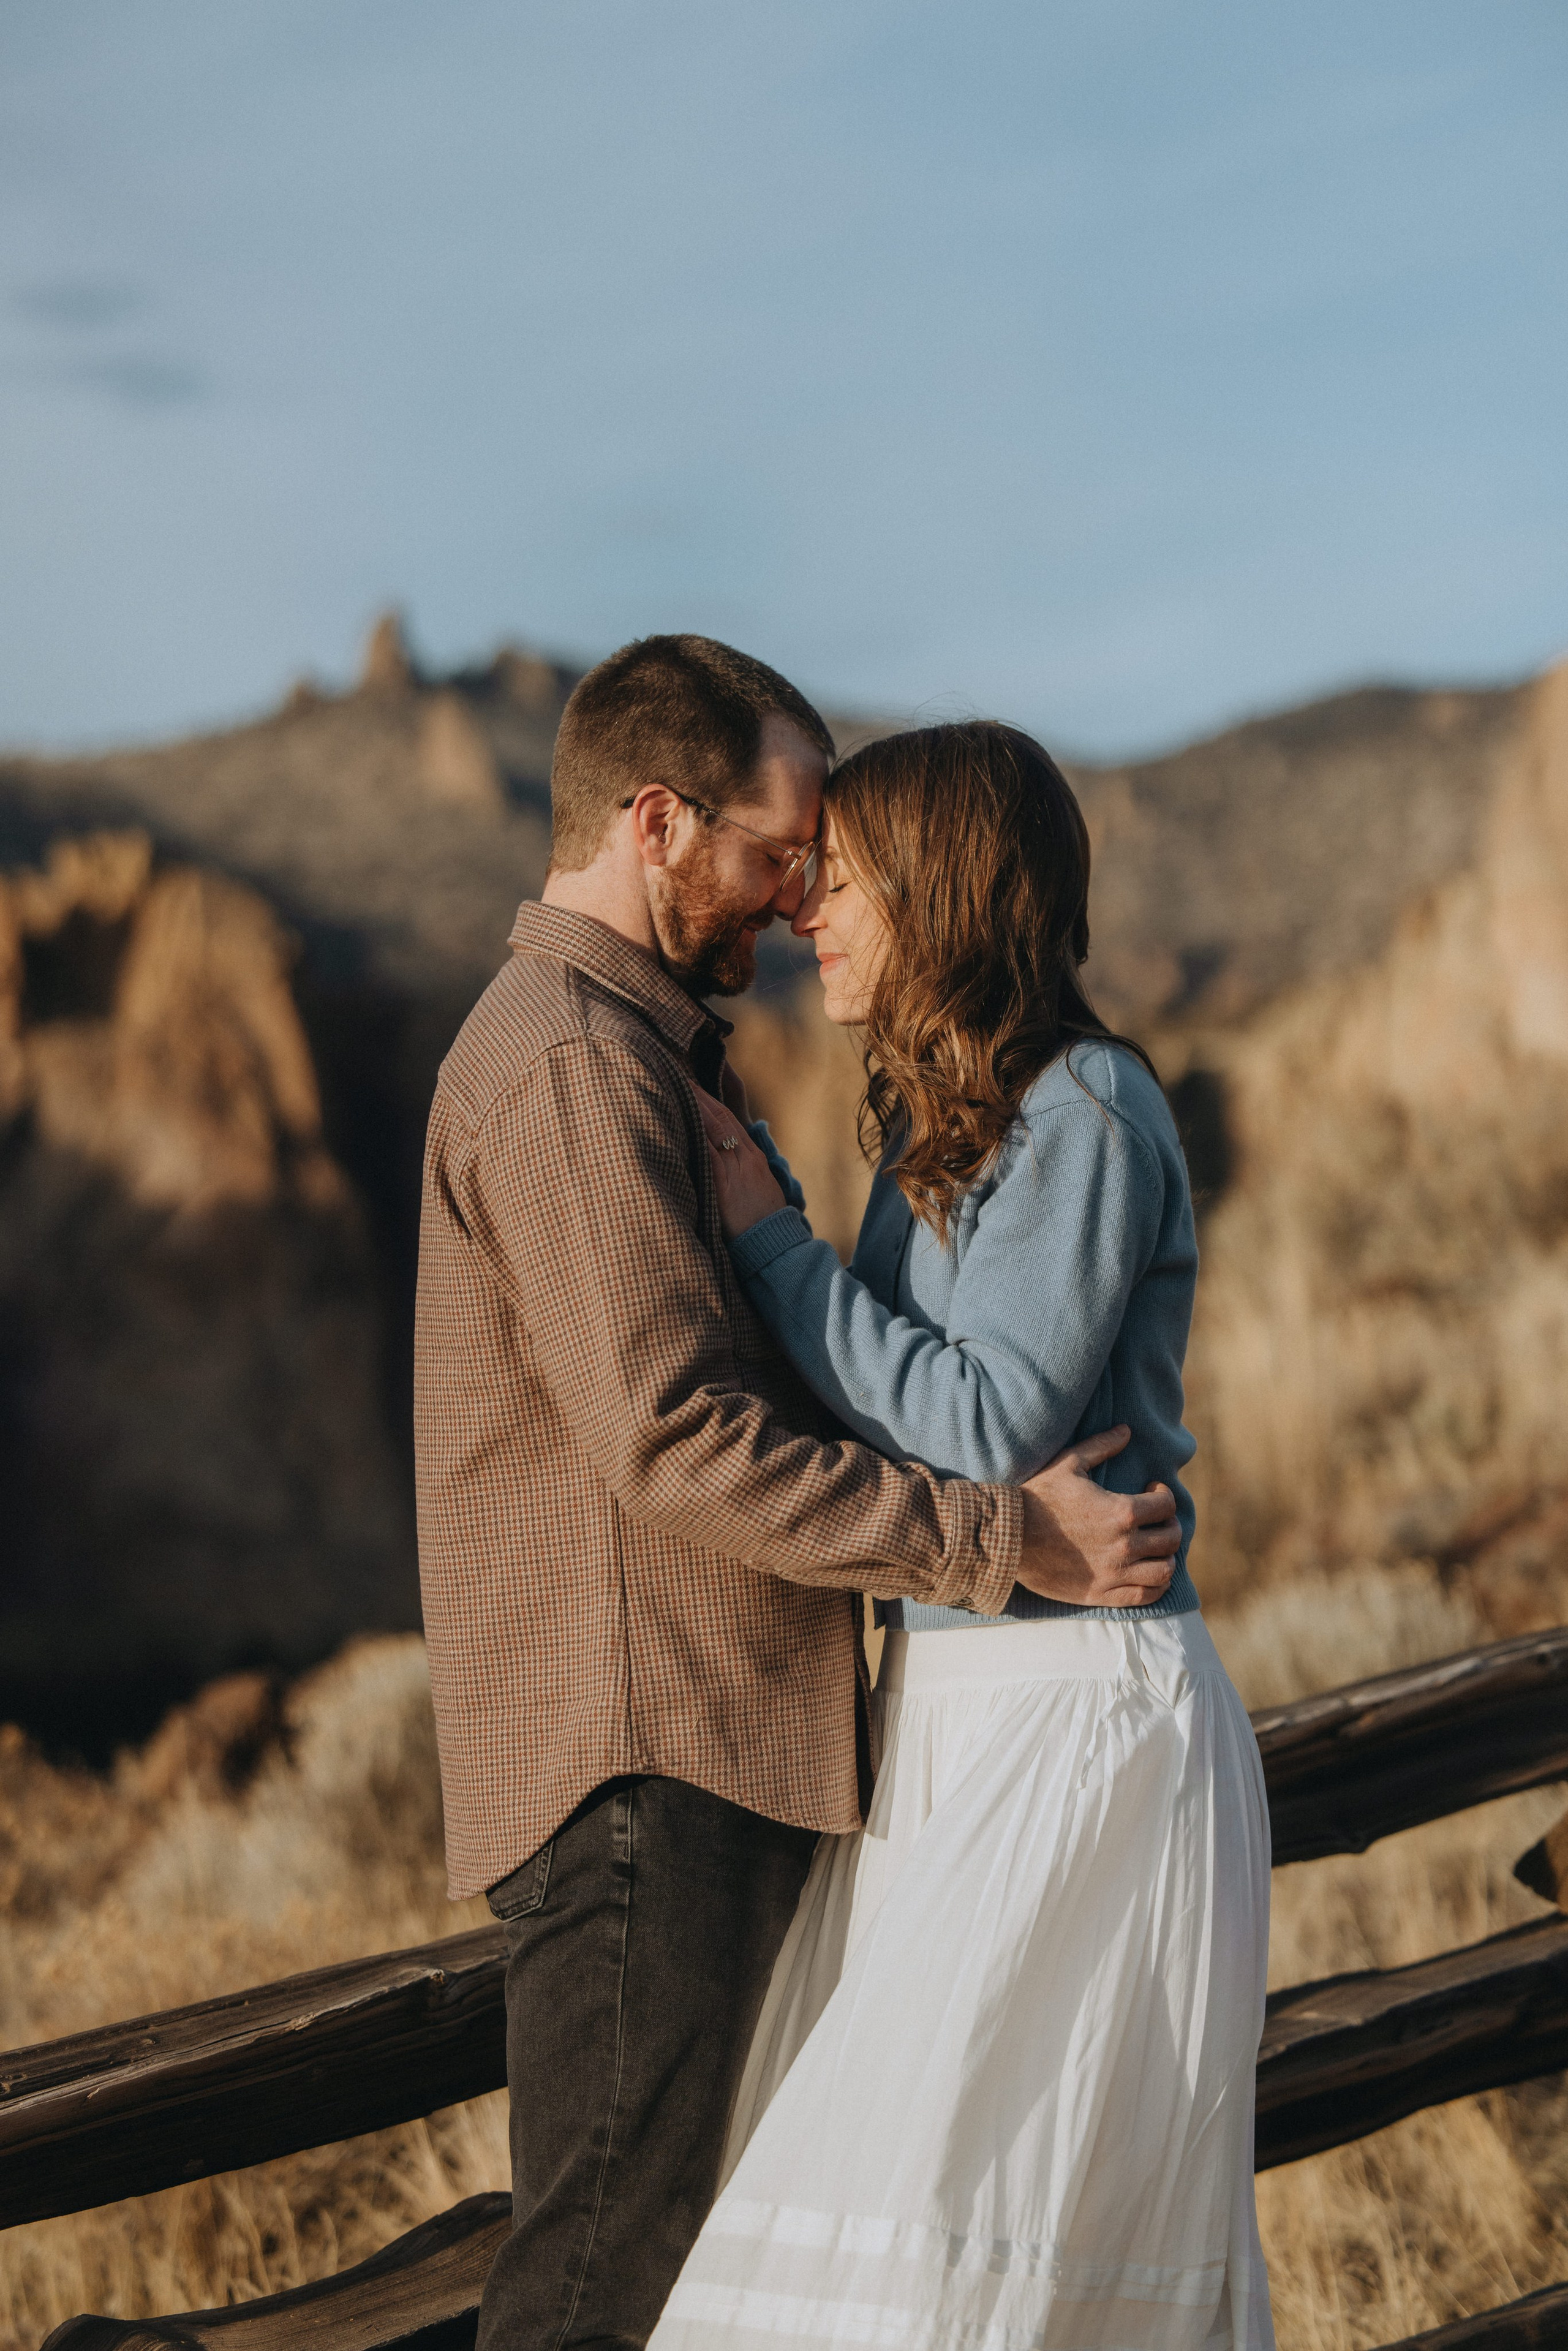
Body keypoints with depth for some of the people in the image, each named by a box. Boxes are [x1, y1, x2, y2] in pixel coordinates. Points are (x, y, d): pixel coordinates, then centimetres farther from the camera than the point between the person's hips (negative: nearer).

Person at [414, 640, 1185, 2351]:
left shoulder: (634, 1049, 21)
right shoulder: (569, 1065, -14)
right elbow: (679, 1438, -21)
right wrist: (1003, 1540, -18)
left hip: (703, 1771, 11)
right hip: (641, 1766, -11)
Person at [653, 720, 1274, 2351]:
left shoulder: (1086, 1107, -13)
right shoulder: (936, 1118, 13)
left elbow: (991, 1425, -19)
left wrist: (768, 1234, -13)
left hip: (1081, 1723, -9)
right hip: (946, 1715, 9)